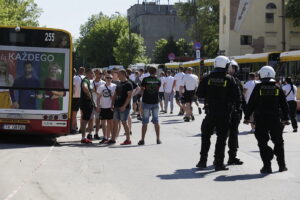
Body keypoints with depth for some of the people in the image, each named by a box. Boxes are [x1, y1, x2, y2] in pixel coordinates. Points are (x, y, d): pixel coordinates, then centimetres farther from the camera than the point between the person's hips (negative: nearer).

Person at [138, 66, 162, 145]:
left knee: (145, 122, 2)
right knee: (156, 121, 9)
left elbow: (142, 90, -3)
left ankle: (142, 139, 2)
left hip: (146, 102, -2)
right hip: (155, 102, 2)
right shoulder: (158, 80, -1)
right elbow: (158, 89, 9)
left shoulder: (145, 79, -7)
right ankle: (158, 139, 10)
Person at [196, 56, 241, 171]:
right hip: (224, 113, -2)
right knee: (221, 137, 4)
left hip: (210, 112, 2)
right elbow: (236, 97, -9)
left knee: (206, 136, 16)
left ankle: (203, 160, 16)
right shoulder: (229, 79, -7)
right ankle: (219, 163, 3)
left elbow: (199, 94, 1)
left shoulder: (207, 79, -2)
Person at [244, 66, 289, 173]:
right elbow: (284, 105, 7)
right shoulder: (278, 89, 2)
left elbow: (251, 104, -3)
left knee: (262, 143, 3)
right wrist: (285, 118, 15)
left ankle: (267, 166, -3)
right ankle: (282, 165, 19)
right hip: (275, 119, 2)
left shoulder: (258, 88, -4)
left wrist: (247, 117, 6)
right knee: (278, 142, 15)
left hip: (260, 120, -2)